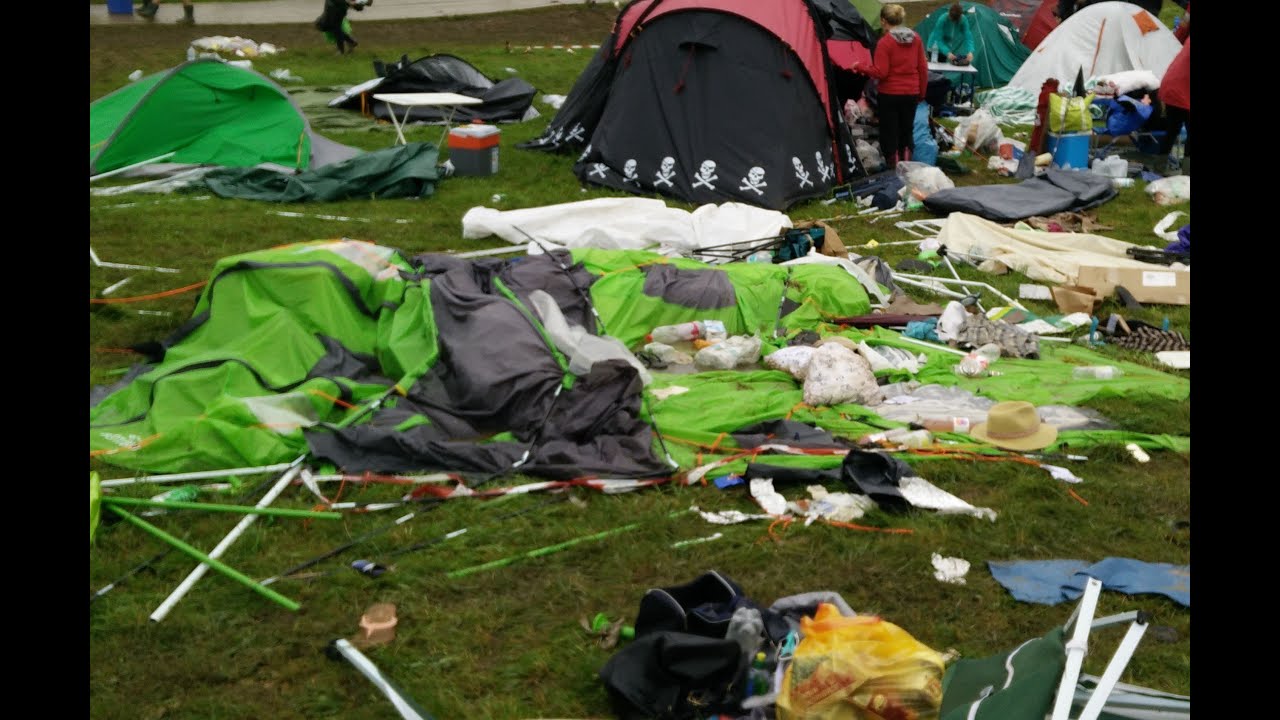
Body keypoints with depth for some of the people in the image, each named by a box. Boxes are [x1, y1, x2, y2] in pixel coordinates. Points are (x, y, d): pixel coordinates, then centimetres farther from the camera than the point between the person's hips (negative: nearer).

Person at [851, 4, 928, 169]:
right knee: (906, 131, 15)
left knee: (889, 133, 3)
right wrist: (922, 92, 16)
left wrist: (859, 67, -2)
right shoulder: (916, 39, 3)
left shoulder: (885, 42, -15)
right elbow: (923, 68, 7)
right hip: (911, 94, 6)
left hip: (890, 94, -5)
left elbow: (880, 72, -16)